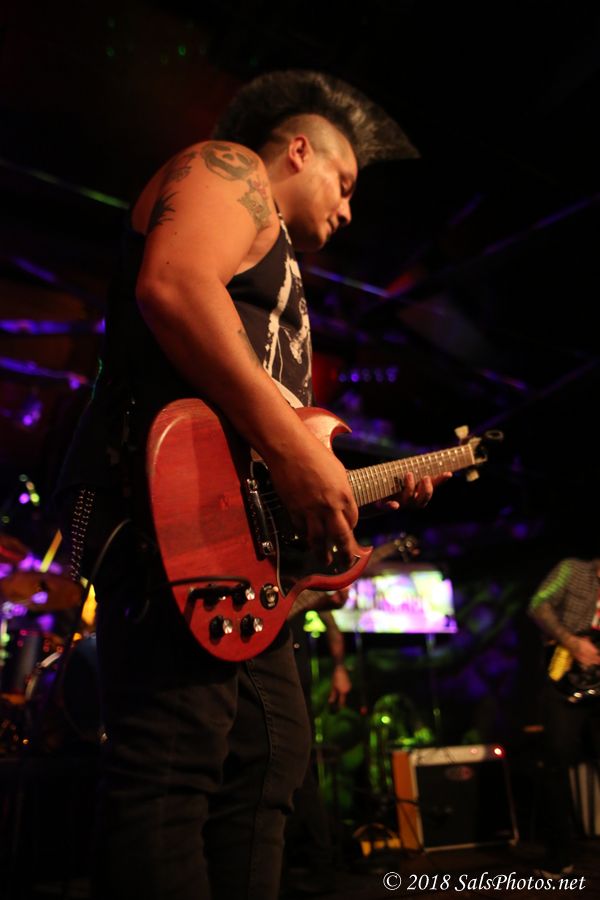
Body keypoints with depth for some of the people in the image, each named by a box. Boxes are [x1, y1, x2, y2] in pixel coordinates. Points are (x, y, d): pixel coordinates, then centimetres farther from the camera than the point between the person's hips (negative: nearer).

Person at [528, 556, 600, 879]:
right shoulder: (574, 570, 2)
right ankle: (559, 858, 13)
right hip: (566, 685, -3)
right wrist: (572, 641, -17)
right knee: (557, 764, 0)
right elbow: (539, 605, -9)